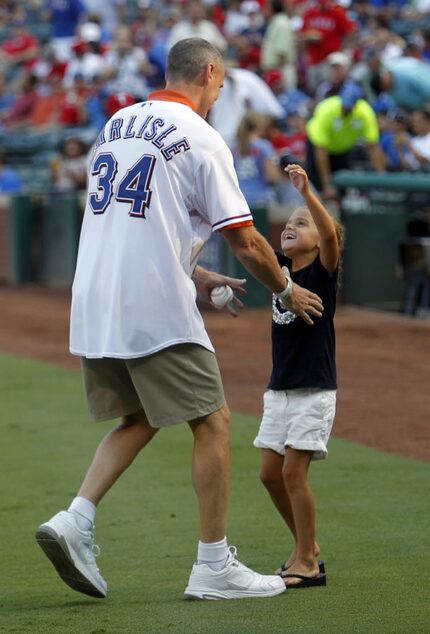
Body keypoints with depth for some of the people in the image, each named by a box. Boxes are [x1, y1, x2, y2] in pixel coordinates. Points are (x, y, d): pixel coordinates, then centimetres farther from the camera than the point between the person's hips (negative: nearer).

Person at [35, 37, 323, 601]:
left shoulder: (115, 125, 17)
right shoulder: (202, 139, -6)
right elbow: (245, 242, -6)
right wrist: (287, 290, 10)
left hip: (93, 305, 7)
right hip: (156, 308, -7)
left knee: (139, 418, 20)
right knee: (212, 421, 3)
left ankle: (75, 520, 1)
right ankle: (214, 567, 3)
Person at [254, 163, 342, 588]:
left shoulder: (323, 271, -10)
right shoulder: (280, 269, 8)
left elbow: (330, 234, -28)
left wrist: (306, 192, -40)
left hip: (314, 390, -7)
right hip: (279, 389, 7)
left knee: (293, 471, -11)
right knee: (270, 473, 7)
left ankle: (307, 564, -3)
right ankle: (305, 546, 23)